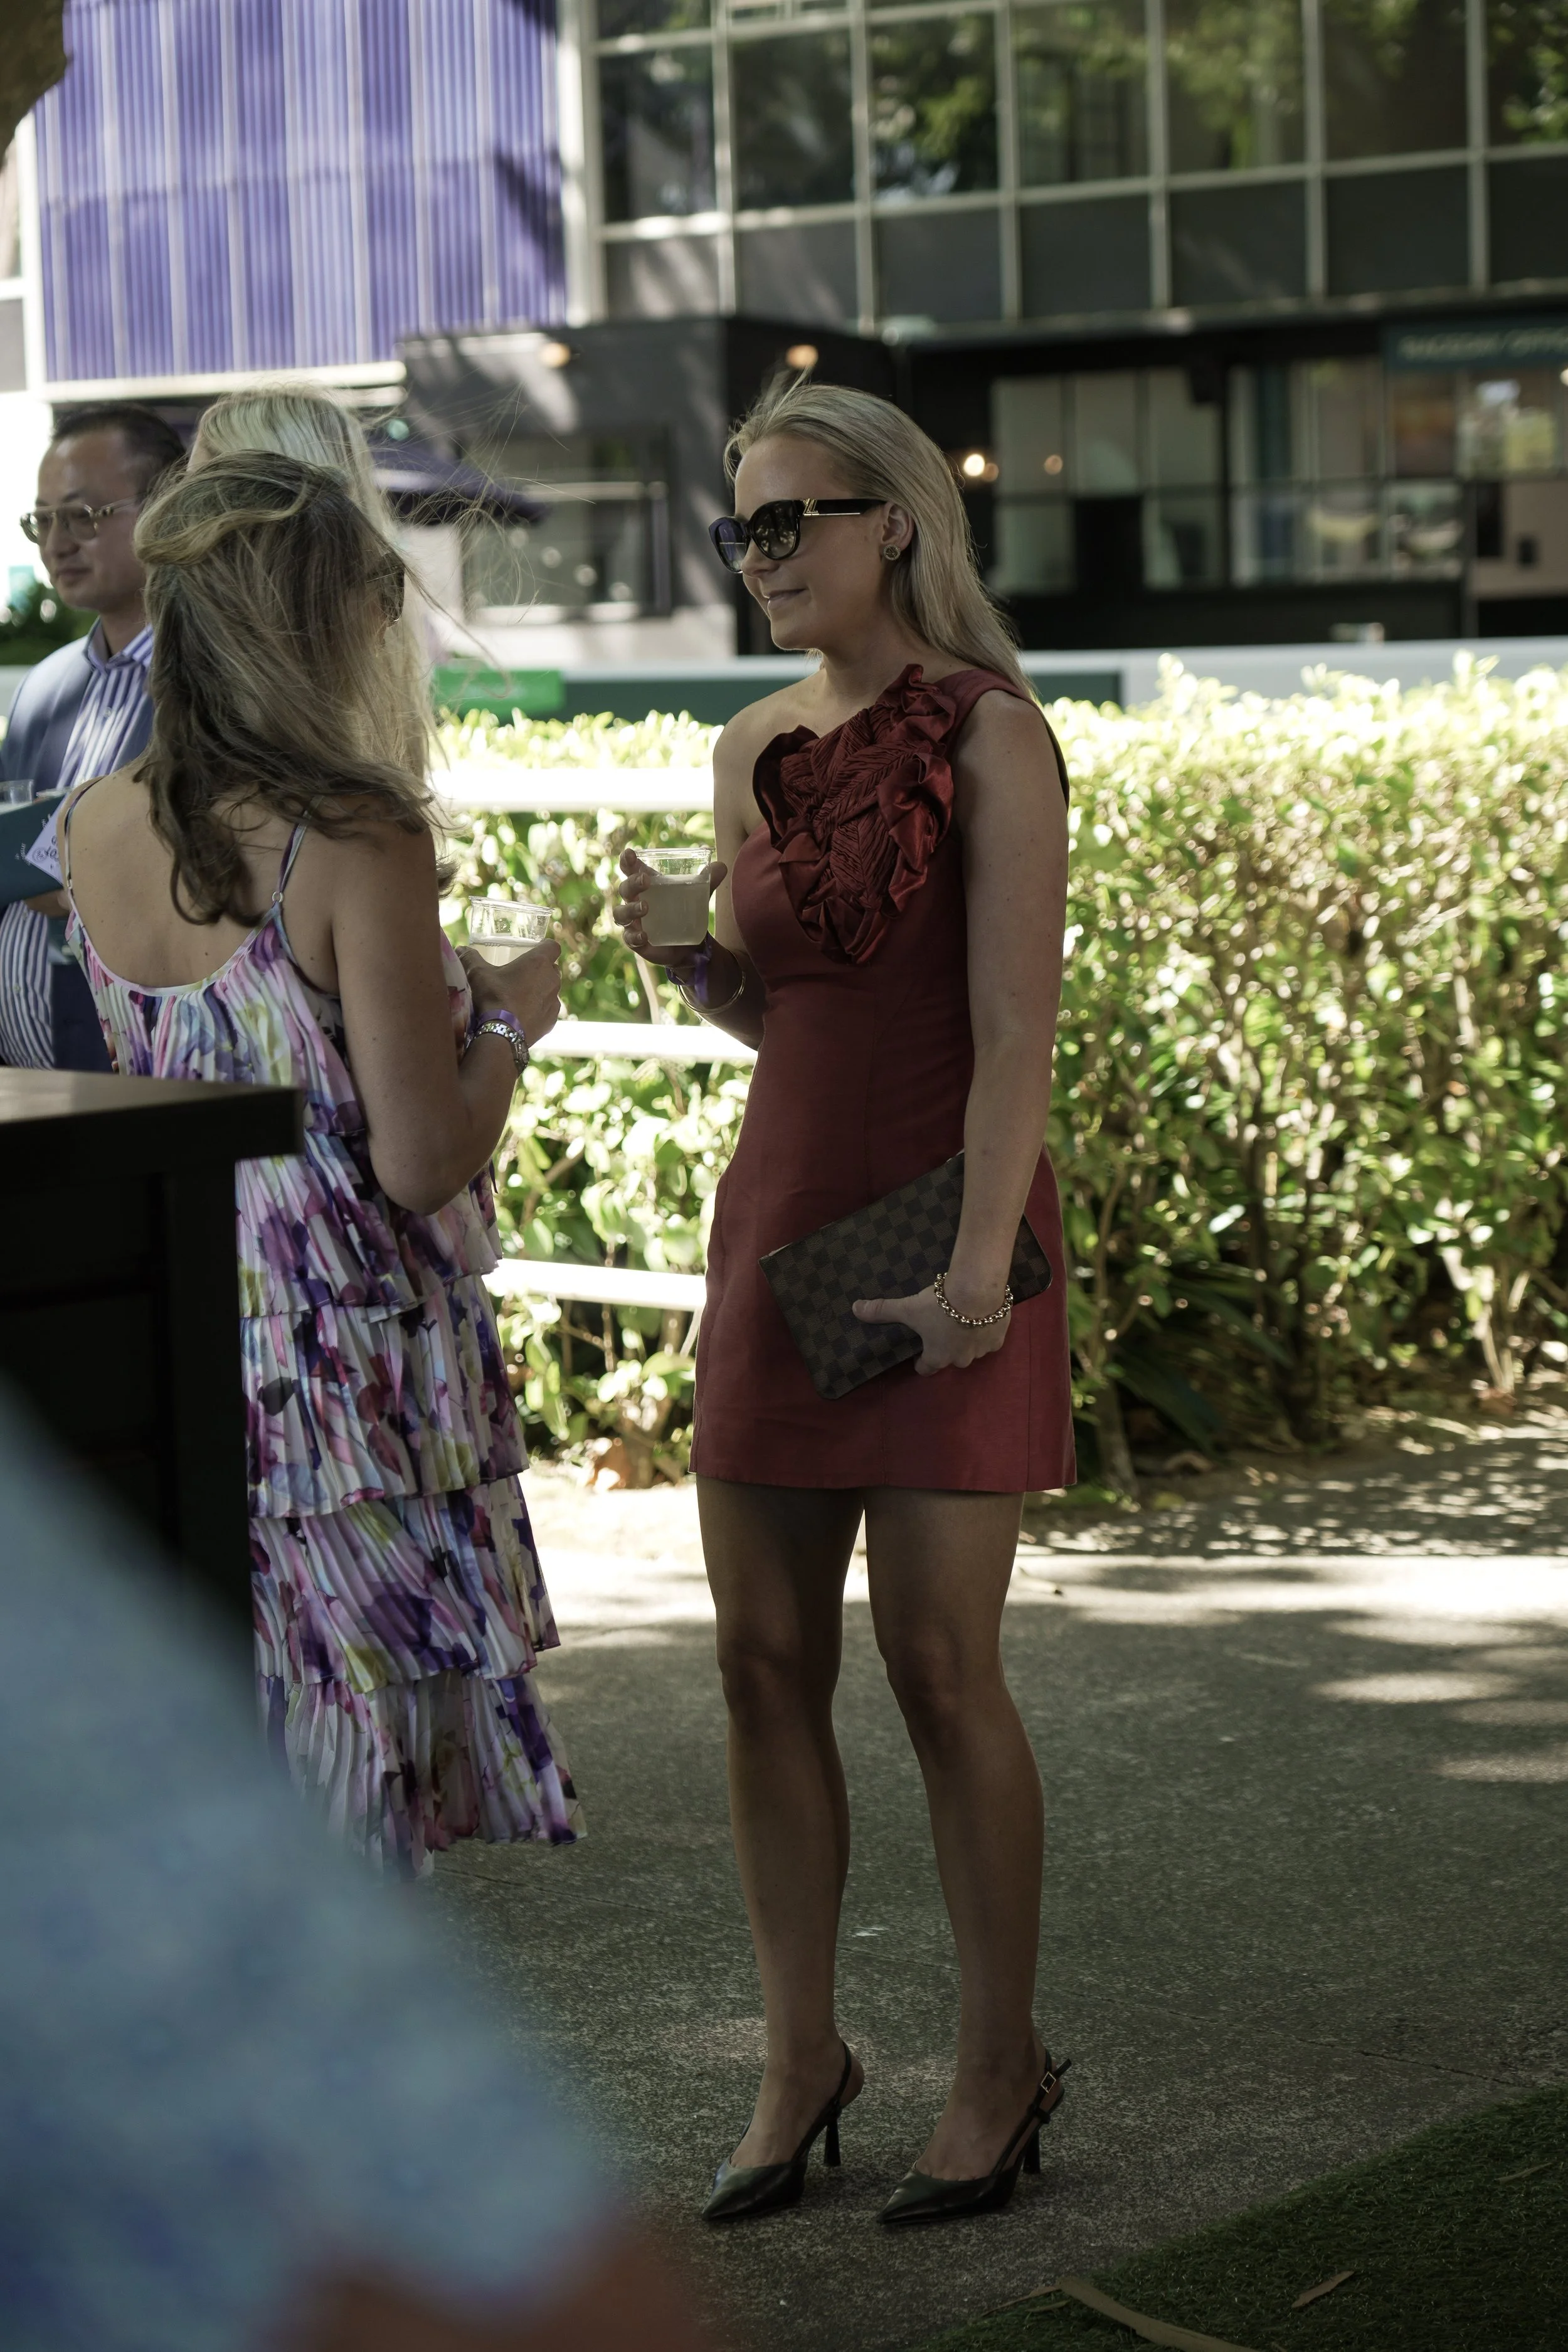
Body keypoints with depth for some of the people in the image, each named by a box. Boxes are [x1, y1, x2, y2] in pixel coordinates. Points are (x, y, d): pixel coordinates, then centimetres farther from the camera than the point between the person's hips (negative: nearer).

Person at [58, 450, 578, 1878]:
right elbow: (420, 1164, -17)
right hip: (350, 1378, -7)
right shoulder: (360, 841, -17)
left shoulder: (94, 829, 3)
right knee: (351, 1816, 4)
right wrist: (511, 1019, 0)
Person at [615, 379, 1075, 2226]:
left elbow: (1014, 1027, -13)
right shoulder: (753, 750, 12)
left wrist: (979, 1260, -22)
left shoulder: (986, 735, -7)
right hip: (775, 1208, 6)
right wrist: (676, 957, 0)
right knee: (765, 1659, 5)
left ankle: (1000, 2067, 12)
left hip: (938, 1221, -6)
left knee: (939, 1666, -3)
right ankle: (800, 2058, 17)